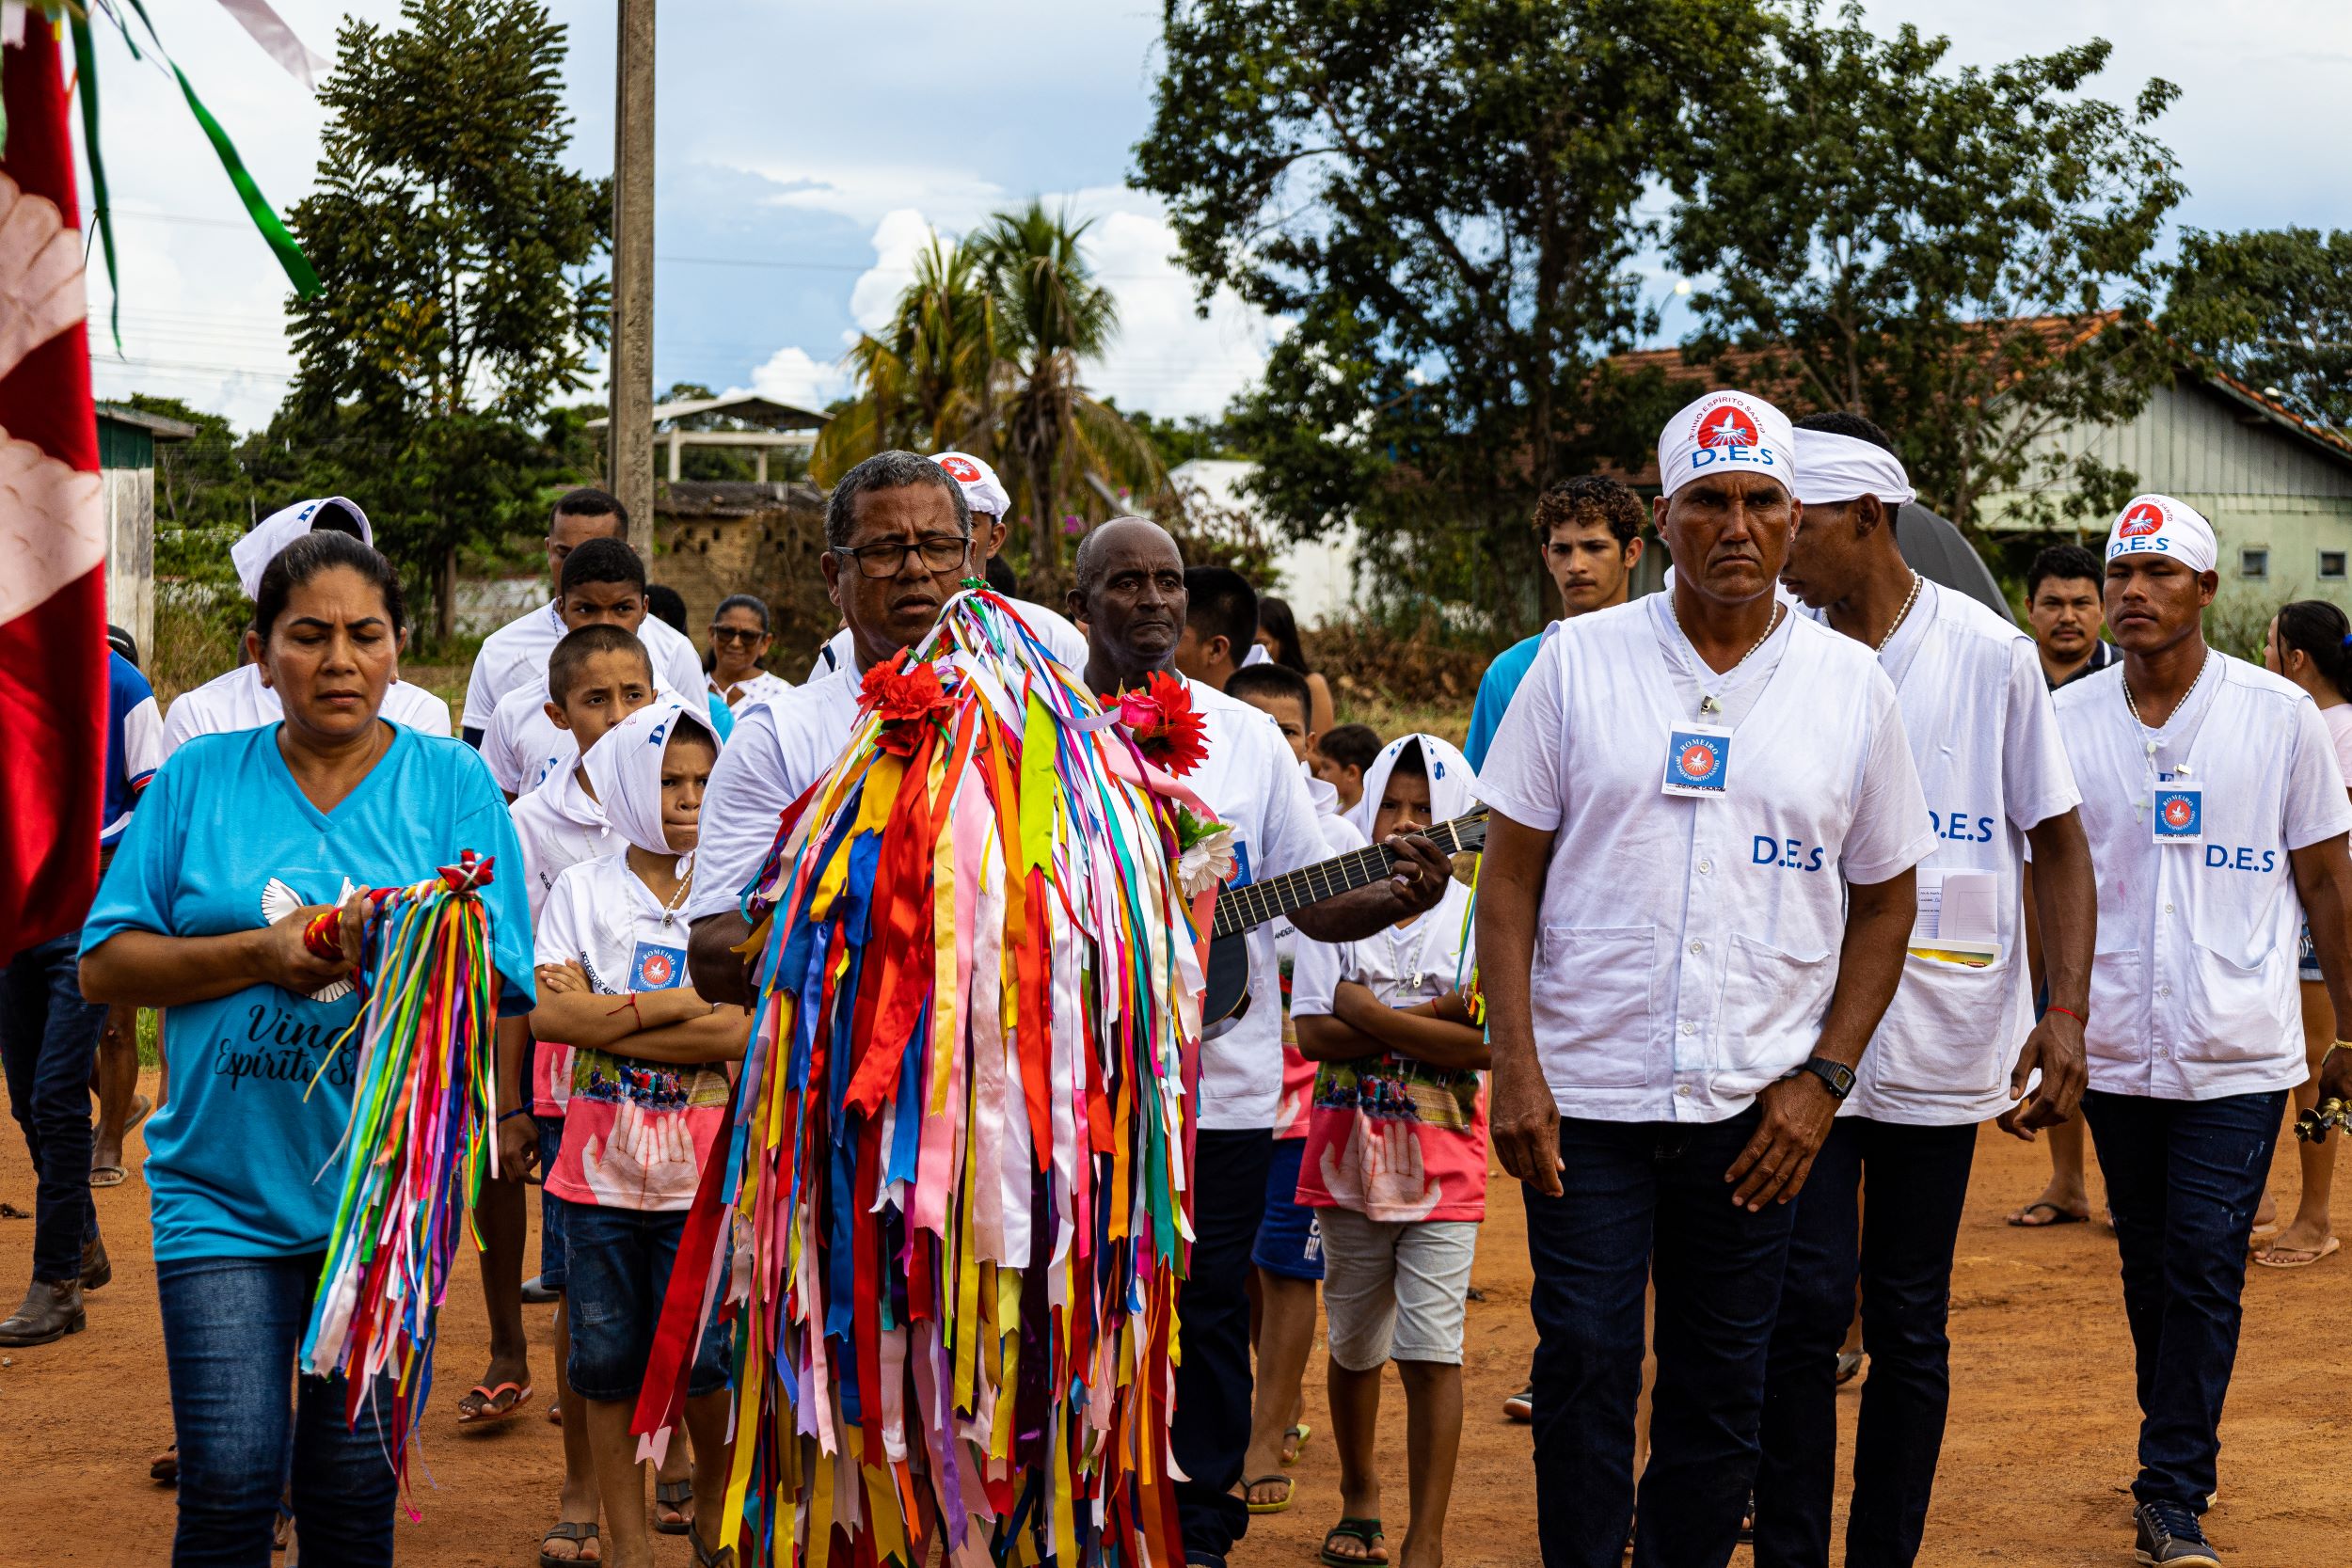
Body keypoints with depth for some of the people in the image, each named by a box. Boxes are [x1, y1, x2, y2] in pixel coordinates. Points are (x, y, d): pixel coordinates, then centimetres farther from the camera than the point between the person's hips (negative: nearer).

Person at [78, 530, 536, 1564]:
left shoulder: (450, 782, 3)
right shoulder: (197, 780, 5)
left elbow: (506, 988, -3)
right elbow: (104, 967, 2)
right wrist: (264, 951, -11)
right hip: (223, 1183, 0)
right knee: (232, 1479, -8)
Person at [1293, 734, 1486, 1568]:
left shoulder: (1476, 918, -2)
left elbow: (1487, 1043, -14)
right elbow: (1313, 1035, -7)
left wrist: (1369, 1014, -16)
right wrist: (1427, 1018, -16)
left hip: (1442, 1164, -2)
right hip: (1349, 1156, 2)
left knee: (1431, 1352, -7)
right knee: (1353, 1346, 14)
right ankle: (1359, 1496, 34)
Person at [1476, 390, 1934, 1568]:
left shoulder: (1853, 685, 5)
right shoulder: (1577, 661, 2)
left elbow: (1884, 901, 9)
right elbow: (1510, 873, 2)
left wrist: (1822, 1080, -1)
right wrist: (1514, 1065, -7)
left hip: (1757, 1111, 1)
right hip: (1585, 1092, -1)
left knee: (1721, 1388, 8)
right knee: (1583, 1370, -3)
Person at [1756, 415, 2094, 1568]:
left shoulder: (1991, 654, 0)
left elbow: (2057, 843, 4)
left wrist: (2066, 1012, -7)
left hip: (1944, 1033, 0)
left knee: (1910, 1322, 9)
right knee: (1805, 1304, -6)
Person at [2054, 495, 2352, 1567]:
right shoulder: (2063, 720, 2)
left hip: (2238, 1052, -2)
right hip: (2116, 1046, 3)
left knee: (2205, 1266, -7)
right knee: (2148, 1263, 13)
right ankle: (2180, 1448, 30)